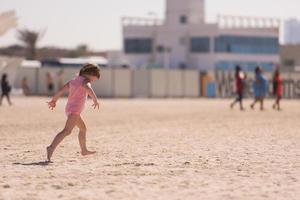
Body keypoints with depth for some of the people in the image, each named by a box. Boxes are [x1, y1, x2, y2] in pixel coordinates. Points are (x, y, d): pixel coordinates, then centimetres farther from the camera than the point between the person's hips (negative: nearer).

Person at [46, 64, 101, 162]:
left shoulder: (73, 81, 17)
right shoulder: (85, 80, -6)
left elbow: (61, 90, 17)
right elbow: (88, 89, -30)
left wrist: (53, 100, 27)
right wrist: (95, 100, -31)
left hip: (69, 109, 10)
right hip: (75, 110, -10)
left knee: (83, 128, 29)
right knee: (67, 131, -24)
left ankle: (84, 150, 45)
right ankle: (51, 148, -42)